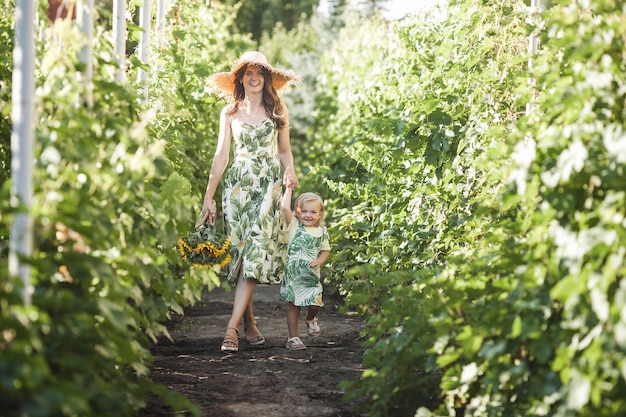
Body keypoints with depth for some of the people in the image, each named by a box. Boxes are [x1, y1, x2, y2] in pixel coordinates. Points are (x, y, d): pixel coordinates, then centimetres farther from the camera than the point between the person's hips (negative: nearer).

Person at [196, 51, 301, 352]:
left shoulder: (277, 110, 9)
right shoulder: (230, 112, 10)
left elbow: (284, 150, 15)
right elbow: (221, 155, 8)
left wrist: (290, 170, -8)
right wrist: (208, 197, 3)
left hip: (269, 184, -1)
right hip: (238, 184, 1)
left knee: (256, 251, -14)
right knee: (241, 251, -2)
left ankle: (232, 328, -20)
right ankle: (249, 322, 10)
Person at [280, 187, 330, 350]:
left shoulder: (322, 231, 6)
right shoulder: (294, 226, -3)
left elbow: (325, 250, 11)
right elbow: (285, 208, -15)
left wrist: (319, 261, -8)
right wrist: (289, 189, -10)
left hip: (312, 275, 2)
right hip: (293, 274, -2)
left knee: (316, 304, -6)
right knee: (294, 306, 2)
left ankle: (311, 319, 30)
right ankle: (293, 338, 11)